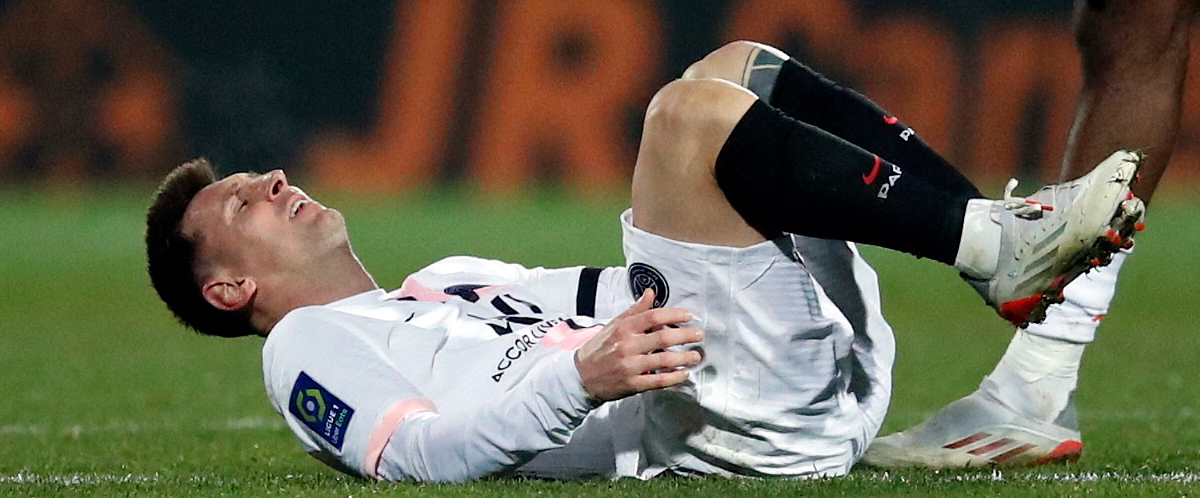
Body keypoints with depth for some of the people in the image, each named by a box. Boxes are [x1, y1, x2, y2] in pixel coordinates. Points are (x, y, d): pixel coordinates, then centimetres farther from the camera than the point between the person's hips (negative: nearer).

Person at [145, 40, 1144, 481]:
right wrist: (584, 380, -27)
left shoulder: (453, 279, 37)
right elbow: (423, 454, -9)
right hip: (724, 422, -9)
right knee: (692, 112, -21)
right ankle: (995, 249, -19)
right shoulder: (311, 348, 10)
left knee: (737, 67, 12)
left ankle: (1003, 235, -5)